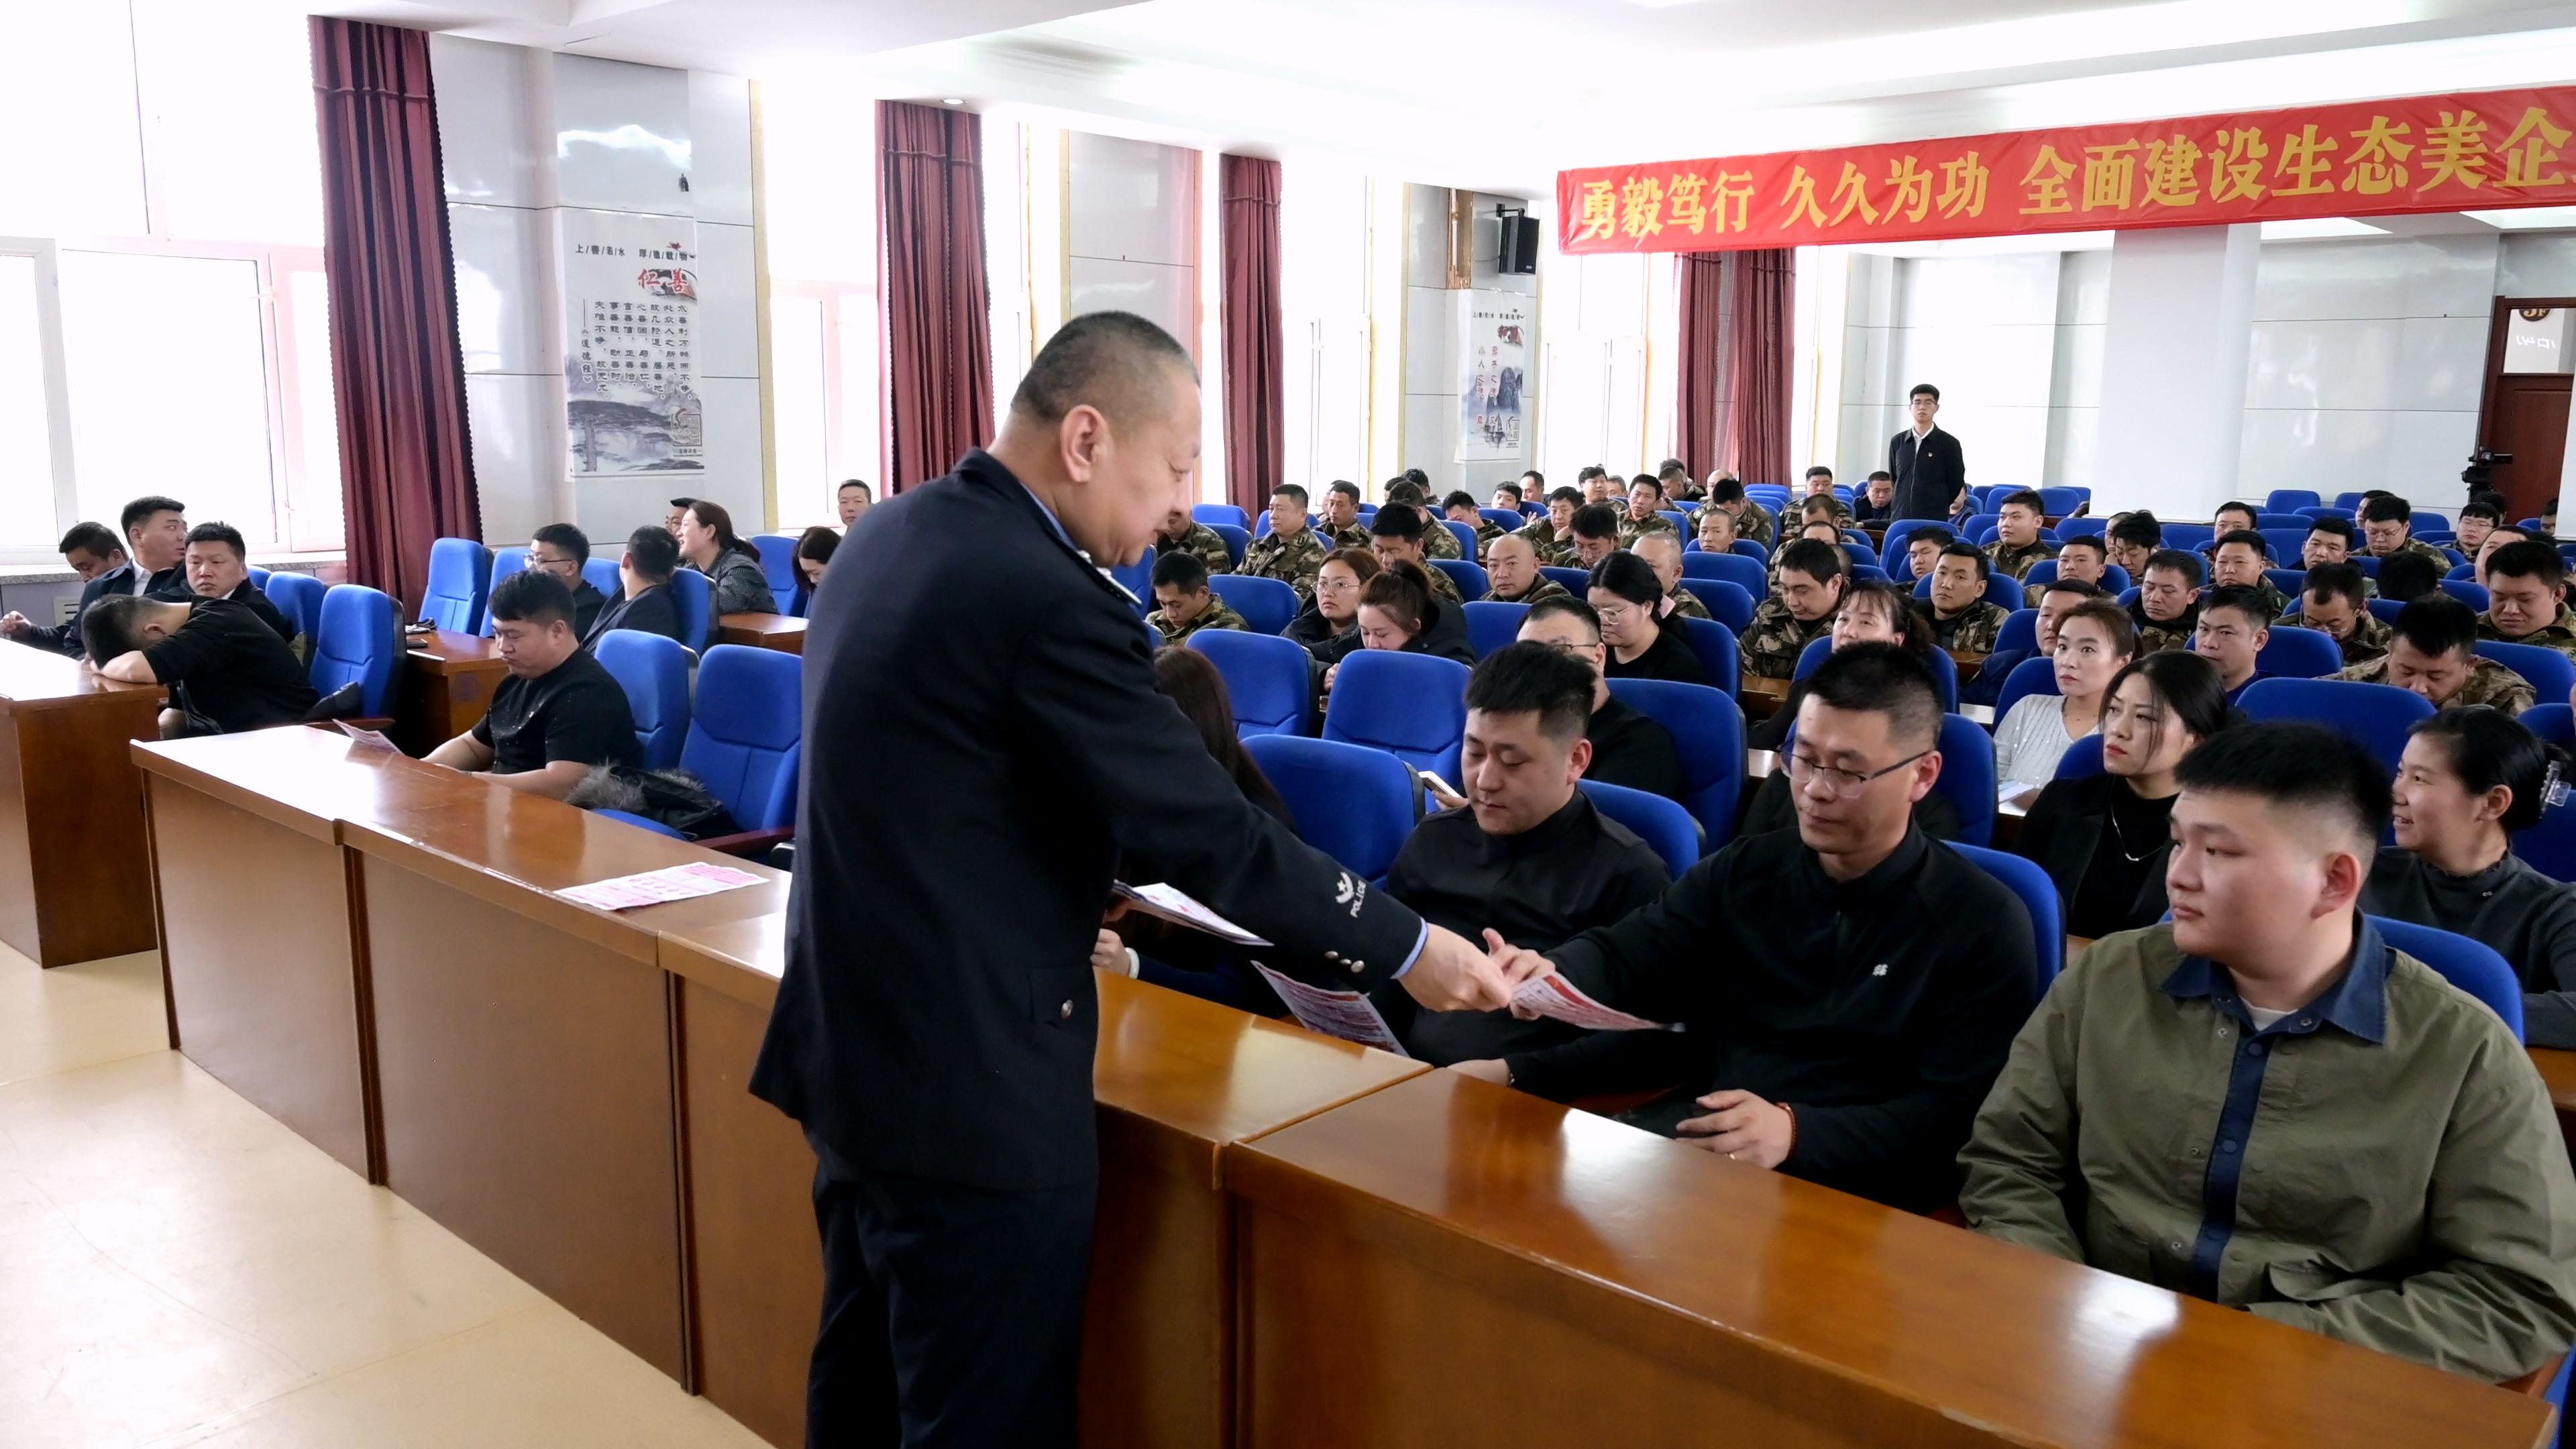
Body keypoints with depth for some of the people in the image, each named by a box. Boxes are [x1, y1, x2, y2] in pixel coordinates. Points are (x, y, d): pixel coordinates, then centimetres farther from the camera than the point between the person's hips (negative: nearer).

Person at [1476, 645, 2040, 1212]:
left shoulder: (1984, 923, -1)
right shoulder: (1743, 870, 12)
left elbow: (1957, 1115, -8)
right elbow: (1621, 954, 3)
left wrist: (1796, 1132, -23)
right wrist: (1545, 974, -21)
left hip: (1849, 1190, -4)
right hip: (1690, 1143, 4)